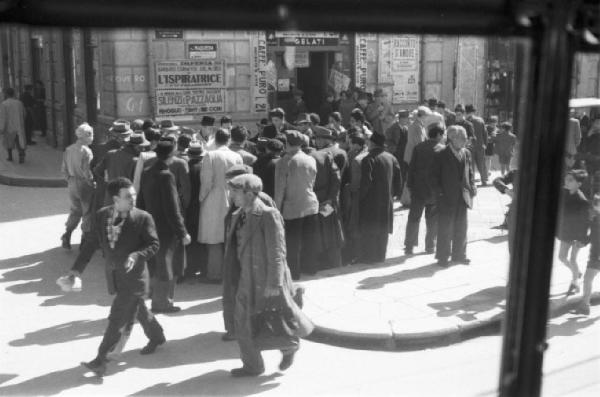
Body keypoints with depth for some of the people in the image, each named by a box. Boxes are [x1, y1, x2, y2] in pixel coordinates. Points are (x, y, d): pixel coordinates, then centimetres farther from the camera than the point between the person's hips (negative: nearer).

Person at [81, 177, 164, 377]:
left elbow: (153, 245, -10)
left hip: (133, 276, -5)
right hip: (113, 276, 5)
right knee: (138, 310, 23)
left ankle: (101, 359, 4)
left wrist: (136, 256, -28)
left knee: (118, 319, -5)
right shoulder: (102, 215, -3)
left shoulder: (143, 218, -15)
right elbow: (94, 241, 7)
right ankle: (156, 337, 47)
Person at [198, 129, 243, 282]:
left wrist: (202, 198, 4)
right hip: (232, 203, 4)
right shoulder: (237, 157, 0)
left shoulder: (210, 156, -10)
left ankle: (215, 274, 9)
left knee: (214, 241, 4)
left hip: (214, 203, -3)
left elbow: (207, 182, -10)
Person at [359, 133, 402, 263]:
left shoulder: (368, 159, -14)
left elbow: (366, 182, -19)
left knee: (369, 230, 3)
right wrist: (392, 193, 16)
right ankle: (380, 256, 21)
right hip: (387, 201, 6)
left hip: (371, 201, -6)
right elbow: (398, 180, 7)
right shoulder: (391, 158, 5)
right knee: (383, 230, 14)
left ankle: (368, 257, 7)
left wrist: (360, 196, -7)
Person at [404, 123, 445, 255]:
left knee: (414, 218, 10)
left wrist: (410, 185, 7)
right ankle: (430, 246, 16)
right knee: (433, 219, 12)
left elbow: (411, 168, 1)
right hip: (435, 190, -2)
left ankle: (409, 246, 9)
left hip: (418, 190, 2)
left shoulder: (418, 147, 1)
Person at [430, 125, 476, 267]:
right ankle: (443, 257, 12)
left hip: (463, 198, 5)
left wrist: (472, 186, 3)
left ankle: (459, 255, 25)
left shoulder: (466, 153, 7)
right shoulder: (441, 155, -9)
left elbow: (470, 173, 16)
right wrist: (439, 194, -11)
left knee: (461, 228, 13)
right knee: (445, 229, 1)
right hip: (447, 199, -5)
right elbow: (434, 177, -6)